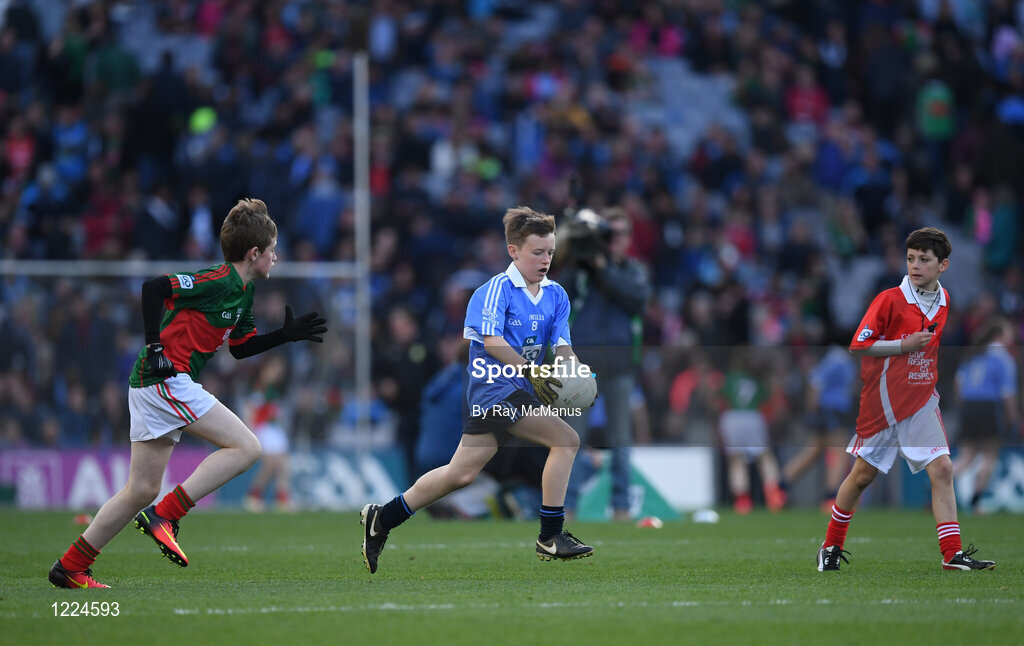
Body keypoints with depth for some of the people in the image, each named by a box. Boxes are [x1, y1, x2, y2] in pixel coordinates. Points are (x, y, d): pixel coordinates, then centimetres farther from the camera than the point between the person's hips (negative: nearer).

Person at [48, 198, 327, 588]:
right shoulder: (219, 282, -14)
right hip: (167, 379, -10)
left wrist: (288, 334, 20)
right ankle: (164, 516, -15)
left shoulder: (243, 291, 16)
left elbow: (241, 348, 27)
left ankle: (70, 567, 15)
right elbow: (153, 287, -21)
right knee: (246, 447, -12)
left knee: (142, 490, 11)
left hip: (152, 383, 10)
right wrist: (155, 347, -20)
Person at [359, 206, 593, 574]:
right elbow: (492, 341, -18)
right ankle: (550, 538, -13)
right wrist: (533, 372, -25)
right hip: (496, 387, -8)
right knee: (565, 439, -17)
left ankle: (381, 519, 19)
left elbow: (562, 348, 8)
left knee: (462, 473, 8)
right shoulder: (497, 289, -9)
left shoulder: (556, 295, 13)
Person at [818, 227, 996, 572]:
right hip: (882, 400, -4)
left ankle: (953, 554, -11)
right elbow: (858, 345, -13)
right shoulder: (889, 299, -12)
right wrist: (903, 345, -19)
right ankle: (831, 546, 24)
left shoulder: (943, 300, 6)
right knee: (863, 474, 6)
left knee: (942, 469, -10)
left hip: (921, 401, 4)